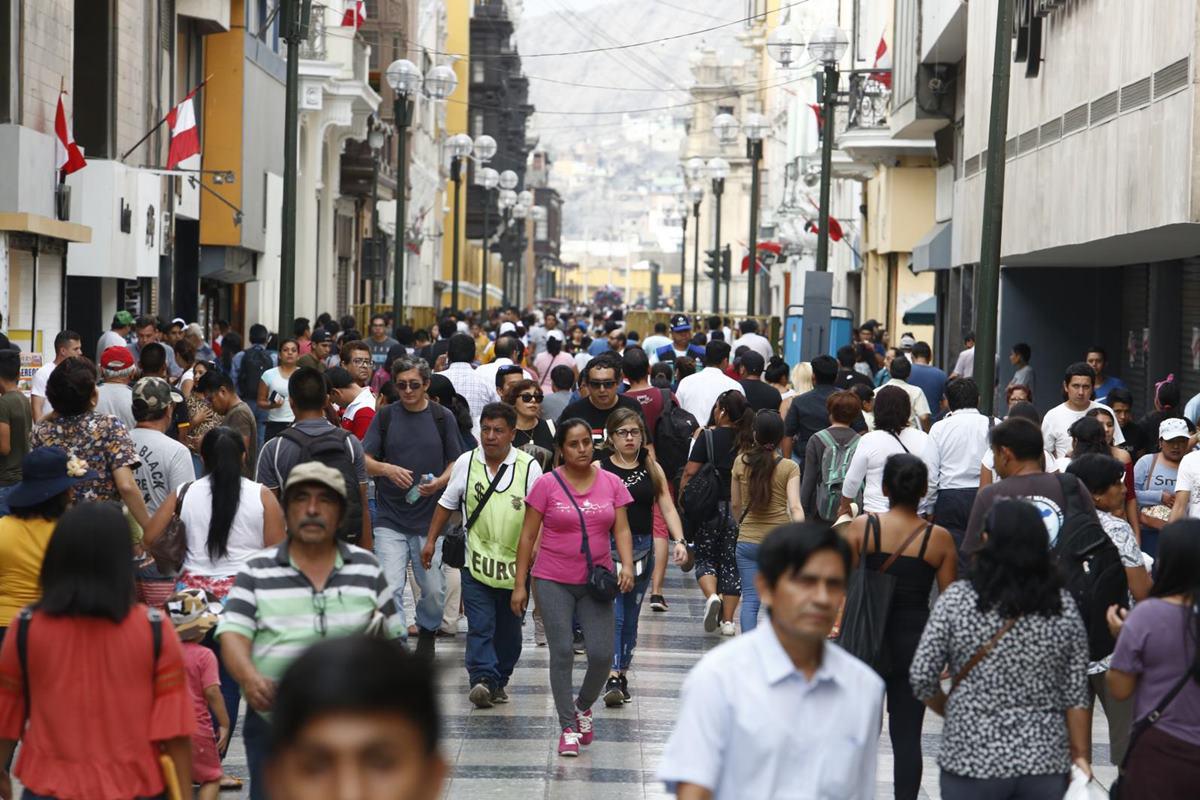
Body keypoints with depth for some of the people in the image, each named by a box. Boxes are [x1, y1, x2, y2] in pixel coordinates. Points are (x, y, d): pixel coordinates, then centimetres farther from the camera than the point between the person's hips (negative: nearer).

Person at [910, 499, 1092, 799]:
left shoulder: (957, 599, -8)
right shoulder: (1063, 607, -1)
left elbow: (922, 678, -7)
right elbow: (1076, 694, 0)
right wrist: (1080, 757, 9)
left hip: (971, 759, -2)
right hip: (1045, 763, 2)